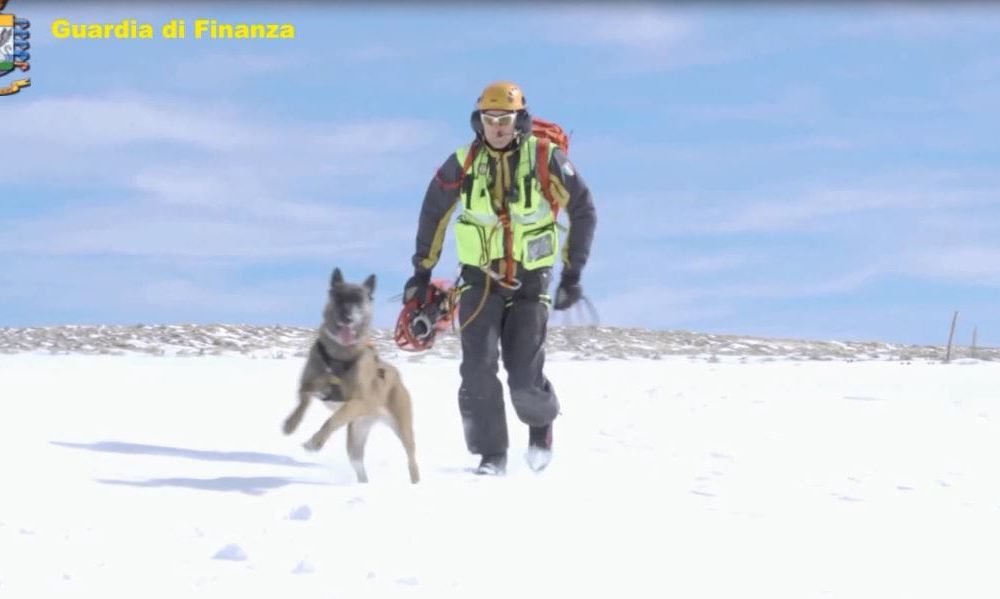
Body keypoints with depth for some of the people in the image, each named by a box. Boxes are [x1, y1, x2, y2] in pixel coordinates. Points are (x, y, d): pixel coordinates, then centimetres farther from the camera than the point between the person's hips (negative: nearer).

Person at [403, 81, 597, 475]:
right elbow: (434, 214, 8)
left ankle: (541, 423, 30)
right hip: (481, 280, 1)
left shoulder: (546, 159, -12)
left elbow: (583, 211, -2)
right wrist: (422, 272, 11)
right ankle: (491, 455, -2)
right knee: (478, 368, -14)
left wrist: (572, 274, -3)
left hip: (531, 283, -1)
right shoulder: (464, 163, -6)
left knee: (525, 377, -5)